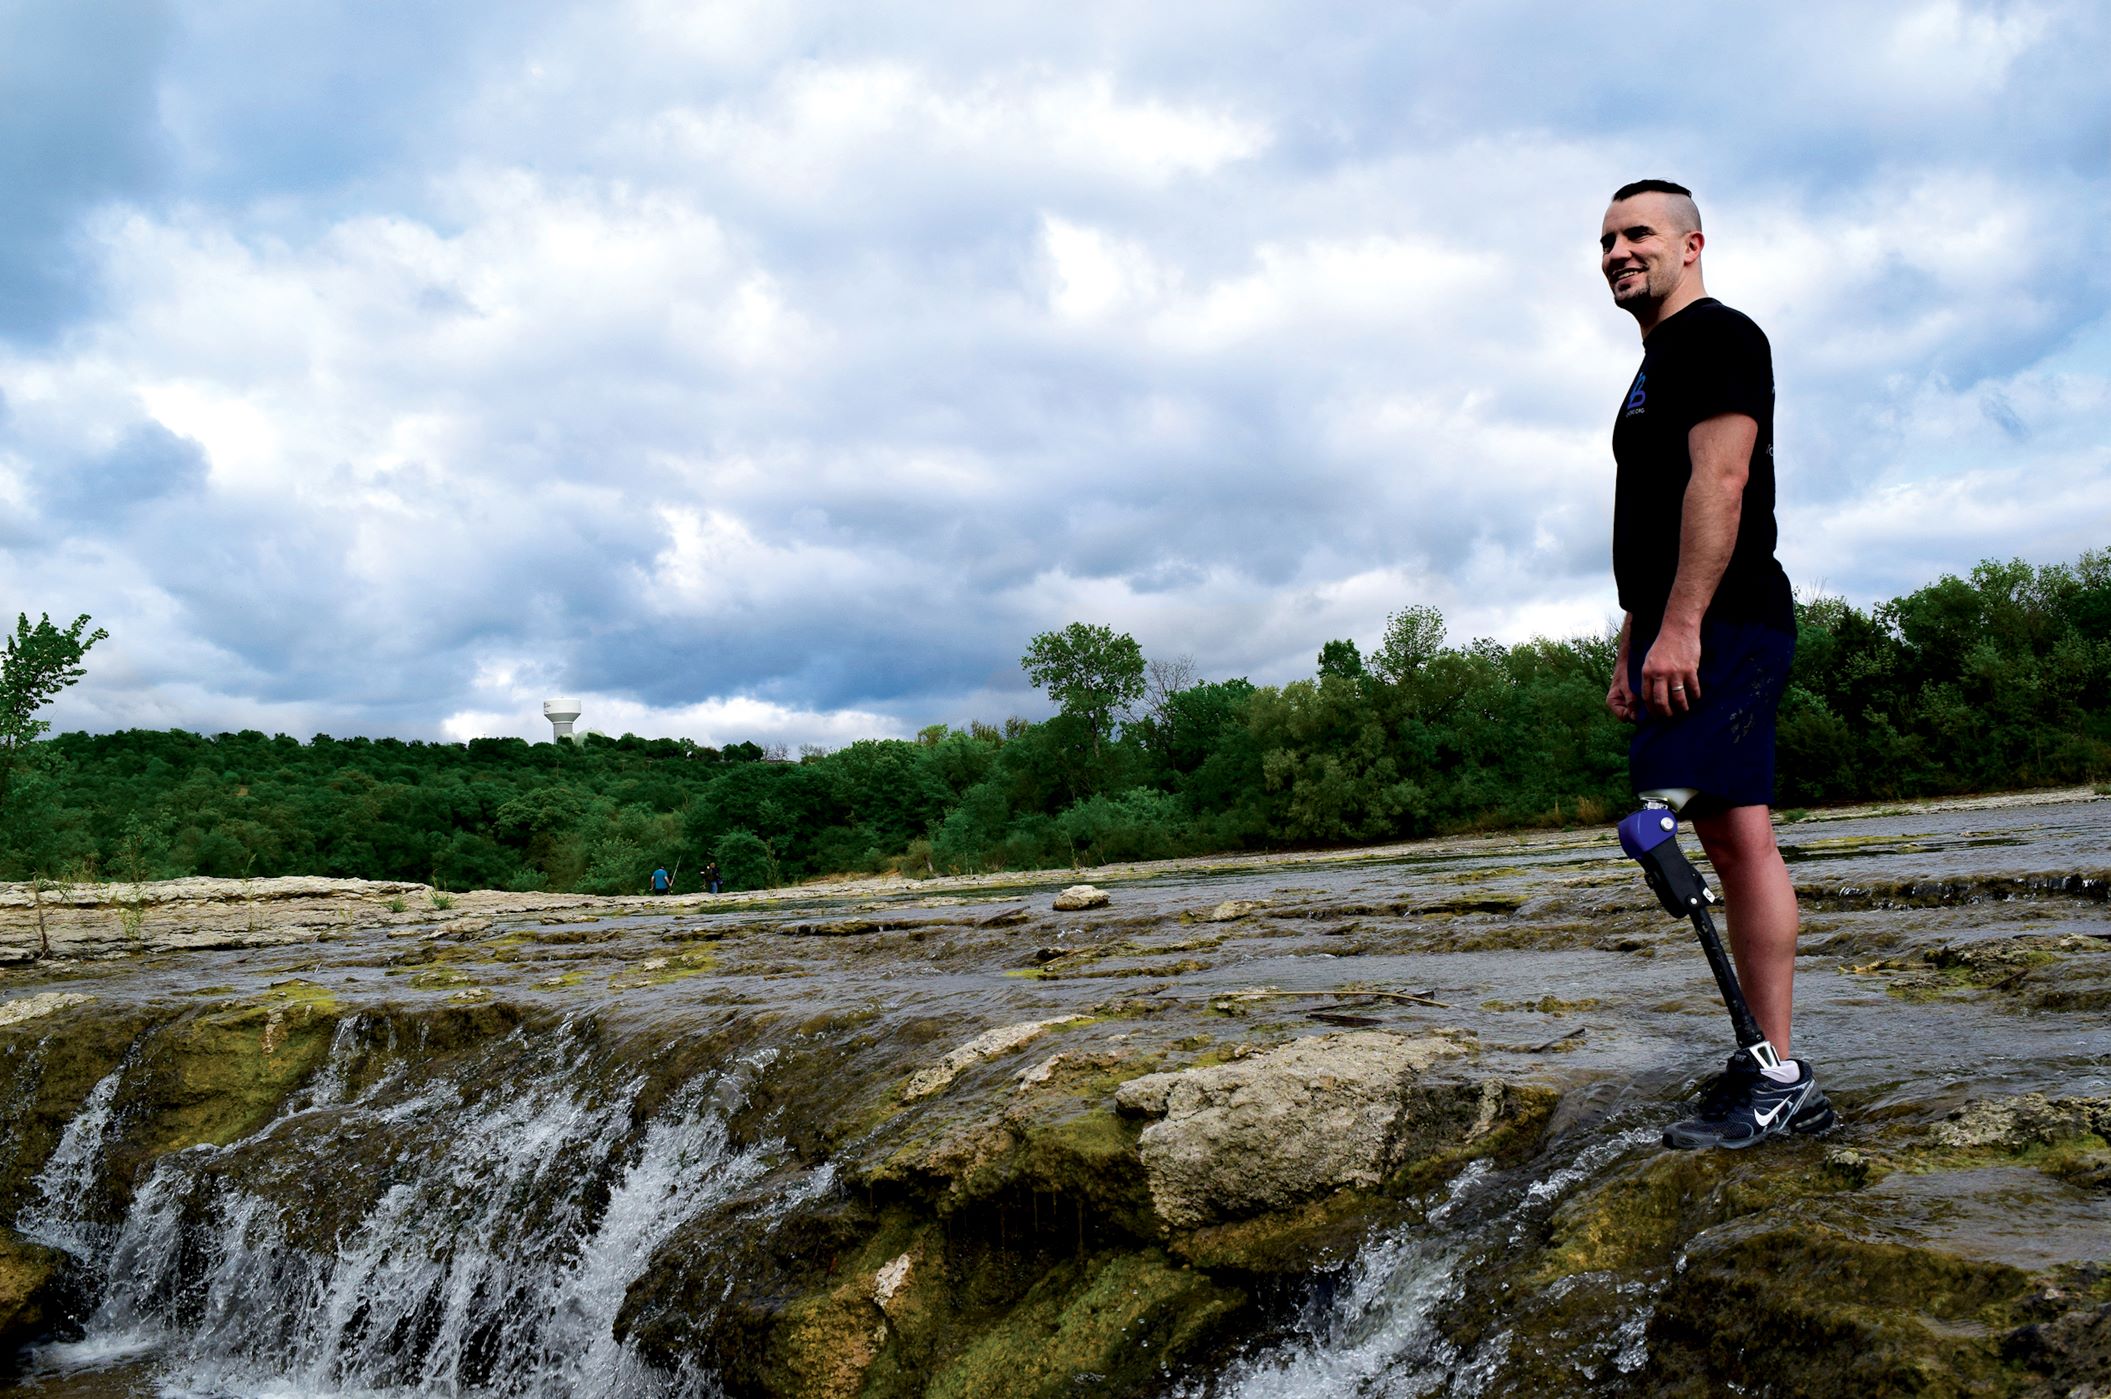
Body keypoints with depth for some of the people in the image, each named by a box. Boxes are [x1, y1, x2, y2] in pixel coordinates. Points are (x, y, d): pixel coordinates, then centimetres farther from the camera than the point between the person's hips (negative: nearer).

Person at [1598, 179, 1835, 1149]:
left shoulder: (1717, 337, -4)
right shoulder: (1656, 367, 26)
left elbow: (1720, 481, -17)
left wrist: (1679, 628, -25)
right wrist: (1631, 650, 21)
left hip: (1722, 624, -10)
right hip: (1678, 635, 10)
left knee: (1737, 840, -14)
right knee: (1735, 841, 7)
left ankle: (1776, 1082, -10)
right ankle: (1771, 1071, 11)